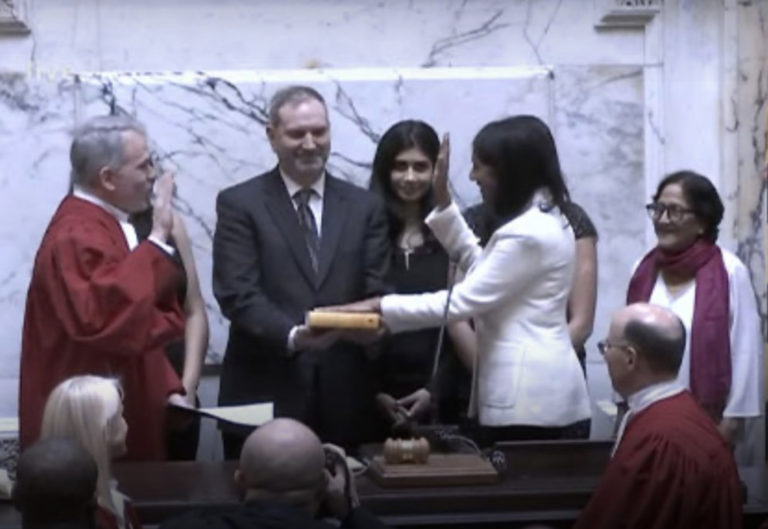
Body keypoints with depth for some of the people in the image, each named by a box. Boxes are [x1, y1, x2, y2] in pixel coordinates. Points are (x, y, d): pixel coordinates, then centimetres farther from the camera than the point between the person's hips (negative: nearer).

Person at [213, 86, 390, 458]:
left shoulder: (364, 206, 11)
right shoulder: (239, 204, 2)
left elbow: (376, 292, 6)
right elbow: (238, 295, -8)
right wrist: (292, 336, -24)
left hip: (344, 398, 3)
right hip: (264, 394, -2)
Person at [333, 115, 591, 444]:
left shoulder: (528, 235, -18)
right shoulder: (543, 219, 14)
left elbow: (462, 302, -17)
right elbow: (481, 268, 23)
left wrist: (381, 307, -11)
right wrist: (443, 201, 18)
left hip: (526, 394, -10)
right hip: (535, 387, 10)